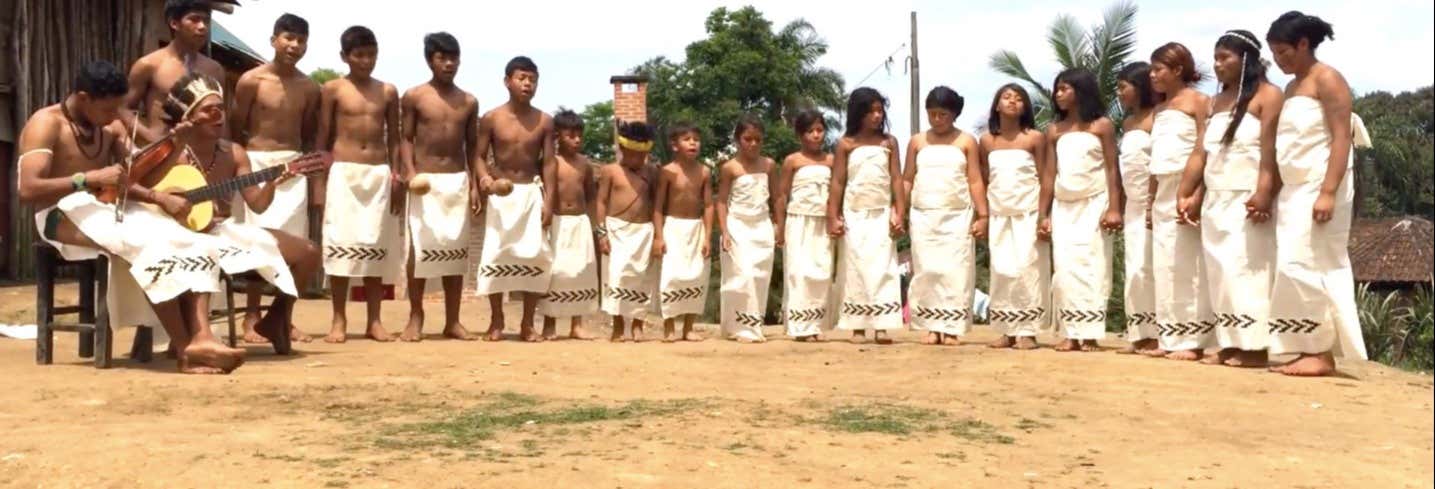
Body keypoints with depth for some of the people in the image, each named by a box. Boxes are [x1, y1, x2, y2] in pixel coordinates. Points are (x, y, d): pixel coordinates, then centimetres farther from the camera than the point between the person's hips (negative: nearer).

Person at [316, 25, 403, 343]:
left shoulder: (388, 92, 10)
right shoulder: (333, 89, 3)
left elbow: (394, 140, 12)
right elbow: (322, 139, 3)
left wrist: (396, 178, 4)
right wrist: (320, 180, -4)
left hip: (380, 175, 3)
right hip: (343, 173, -2)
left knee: (377, 246, 3)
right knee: (341, 243, -4)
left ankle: (374, 321, 9)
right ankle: (339, 320, 3)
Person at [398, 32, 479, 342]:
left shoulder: (469, 102, 10)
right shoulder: (414, 97, 1)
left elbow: (472, 146, 13)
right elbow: (405, 139, 0)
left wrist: (475, 185, 6)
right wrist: (410, 173, -15)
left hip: (458, 181, 3)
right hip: (425, 180, -3)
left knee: (456, 248, 3)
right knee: (420, 246, -6)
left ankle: (452, 321, 9)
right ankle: (415, 318, 4)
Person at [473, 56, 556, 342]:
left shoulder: (544, 121, 2)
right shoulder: (491, 118, -2)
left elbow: (548, 162, 2)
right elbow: (479, 156, 2)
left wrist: (548, 200, -6)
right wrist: (484, 177, -20)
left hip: (531, 193, 1)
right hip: (500, 194, -1)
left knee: (535, 255, -4)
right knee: (495, 254, -4)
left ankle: (527, 323, 7)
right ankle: (497, 320, 10)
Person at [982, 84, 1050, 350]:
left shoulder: (1035, 138, 0)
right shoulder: (987, 141, 9)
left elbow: (1043, 179, -2)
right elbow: (984, 182, 12)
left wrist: (1044, 215, -9)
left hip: (1028, 214, -3)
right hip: (999, 216, 4)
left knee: (1027, 270, -7)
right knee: (1001, 272, 3)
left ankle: (1027, 331, -2)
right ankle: (1008, 331, 9)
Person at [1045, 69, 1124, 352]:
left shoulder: (1101, 125, 0)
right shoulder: (1054, 131, 11)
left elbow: (1112, 169, -4)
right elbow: (1049, 175, 10)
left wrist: (1113, 208, -13)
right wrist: (1044, 215, 7)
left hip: (1094, 204, -4)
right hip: (1063, 207, 4)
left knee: (1091, 267, -6)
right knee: (1064, 269, -1)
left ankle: (1090, 335, -5)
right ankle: (1071, 334, 1)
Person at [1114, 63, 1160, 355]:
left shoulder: (1157, 117, -9)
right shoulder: (1127, 123, 16)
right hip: (1133, 205, 8)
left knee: (1149, 267, -9)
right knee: (1135, 270, 7)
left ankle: (1157, 334, -4)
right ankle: (1140, 335, 10)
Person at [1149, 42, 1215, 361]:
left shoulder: (1197, 101, -3)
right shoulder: (1160, 109, 19)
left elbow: (1206, 151, -12)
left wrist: (1196, 196, -21)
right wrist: (1152, 200, 14)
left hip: (1186, 193, -8)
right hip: (1163, 195, 8)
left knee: (1187, 266, -8)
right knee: (1164, 267, 6)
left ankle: (1192, 341, -5)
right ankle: (1170, 339, 11)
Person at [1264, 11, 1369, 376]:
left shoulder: (1326, 79, -6)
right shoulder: (1292, 88, 18)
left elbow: (1342, 138, -15)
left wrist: (1328, 193, -24)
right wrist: (1273, 193, 9)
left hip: (1319, 188, -9)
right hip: (1294, 190, 9)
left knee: (1307, 265, -12)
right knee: (1295, 267, 4)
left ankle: (1321, 353, -8)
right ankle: (1311, 351, 5)